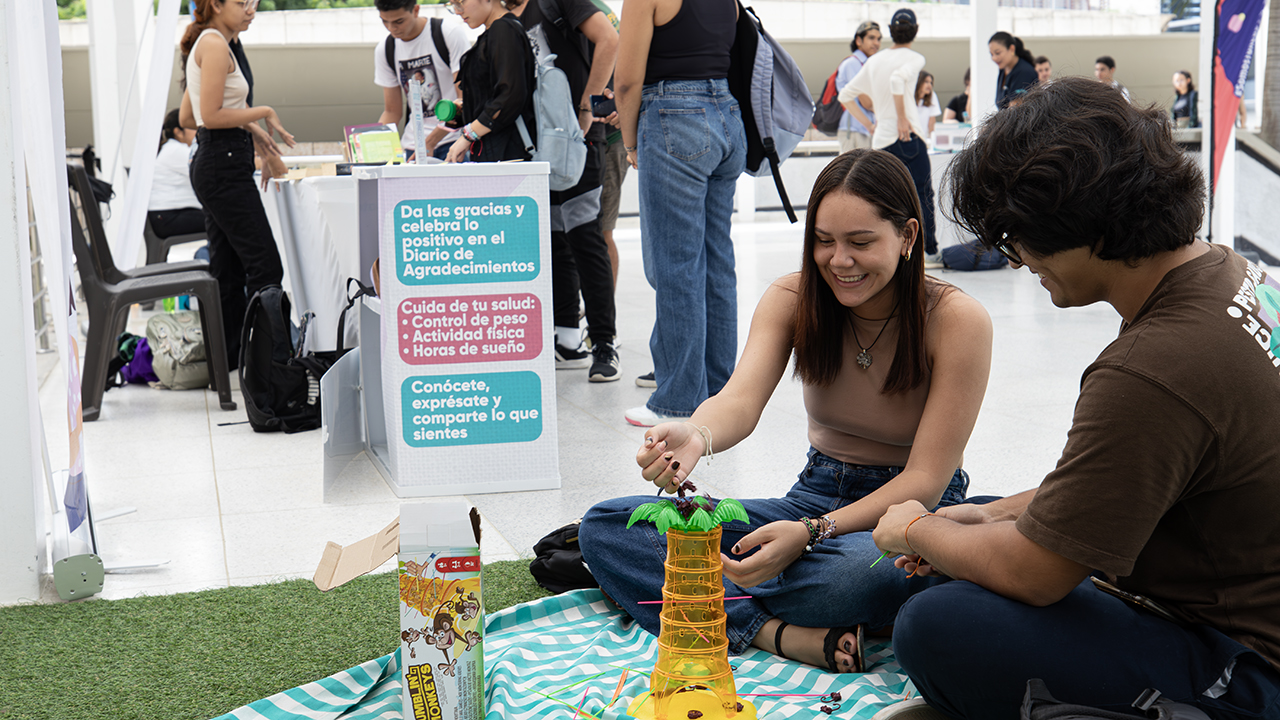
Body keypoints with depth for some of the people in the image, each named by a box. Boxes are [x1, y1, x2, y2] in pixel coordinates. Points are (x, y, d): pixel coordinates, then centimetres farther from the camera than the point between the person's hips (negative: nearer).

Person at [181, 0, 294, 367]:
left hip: (215, 165, 10)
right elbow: (211, 116, -19)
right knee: (266, 267, -10)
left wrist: (251, 130, 19)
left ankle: (228, 358, 15)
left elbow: (188, 112, 23)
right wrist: (263, 113, -9)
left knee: (228, 269, 11)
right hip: (224, 164, -10)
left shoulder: (212, 42, 17)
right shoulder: (215, 44, -13)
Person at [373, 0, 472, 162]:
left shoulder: (450, 31, -10)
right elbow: (392, 111, 13)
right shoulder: (384, 50, 7)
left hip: (453, 140, -4)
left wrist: (429, 143, -21)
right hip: (413, 146, 5)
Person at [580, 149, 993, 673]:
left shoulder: (958, 321, -16)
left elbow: (926, 479, -17)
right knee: (605, 525, -12)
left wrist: (812, 533, -31)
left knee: (864, 570, -45)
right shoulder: (792, 298, -5)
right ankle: (780, 632, -29)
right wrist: (697, 436, -48)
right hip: (818, 497, 5)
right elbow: (742, 398, -22)